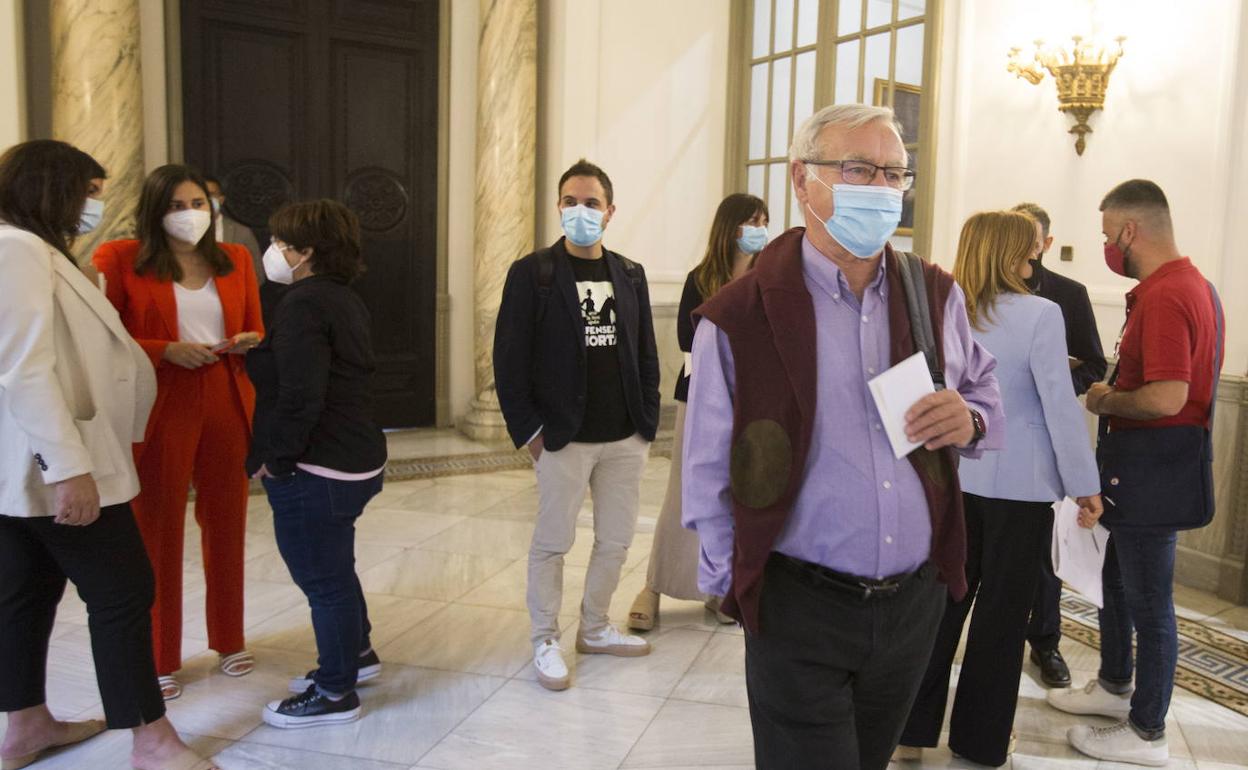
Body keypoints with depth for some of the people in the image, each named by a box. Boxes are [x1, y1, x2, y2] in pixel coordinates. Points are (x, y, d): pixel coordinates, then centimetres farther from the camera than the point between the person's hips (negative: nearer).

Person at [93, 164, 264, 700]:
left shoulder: (235, 259, 10)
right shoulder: (120, 259, -2)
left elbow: (256, 330, 17)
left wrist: (248, 342, -6)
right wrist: (166, 350, -17)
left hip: (227, 408, 4)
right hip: (160, 411, -3)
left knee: (226, 525, 12)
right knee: (158, 530, 5)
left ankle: (229, 641, 29)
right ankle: (160, 659, 20)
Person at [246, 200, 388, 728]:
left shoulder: (304, 303, -18)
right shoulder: (345, 300, 13)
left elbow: (300, 395, -24)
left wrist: (278, 459, -15)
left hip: (316, 469, -10)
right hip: (356, 459, 10)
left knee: (324, 579, 2)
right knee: (334, 567, 25)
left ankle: (335, 694, 16)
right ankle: (355, 654, 43)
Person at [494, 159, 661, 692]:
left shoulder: (631, 275, 9)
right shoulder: (532, 273, -5)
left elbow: (646, 354, 11)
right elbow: (509, 359, -7)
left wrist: (647, 422, 5)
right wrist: (529, 430, -10)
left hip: (626, 439, 5)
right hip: (564, 438, -4)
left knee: (616, 541, 13)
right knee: (552, 543, 5)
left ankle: (595, 629, 32)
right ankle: (545, 642, 22)